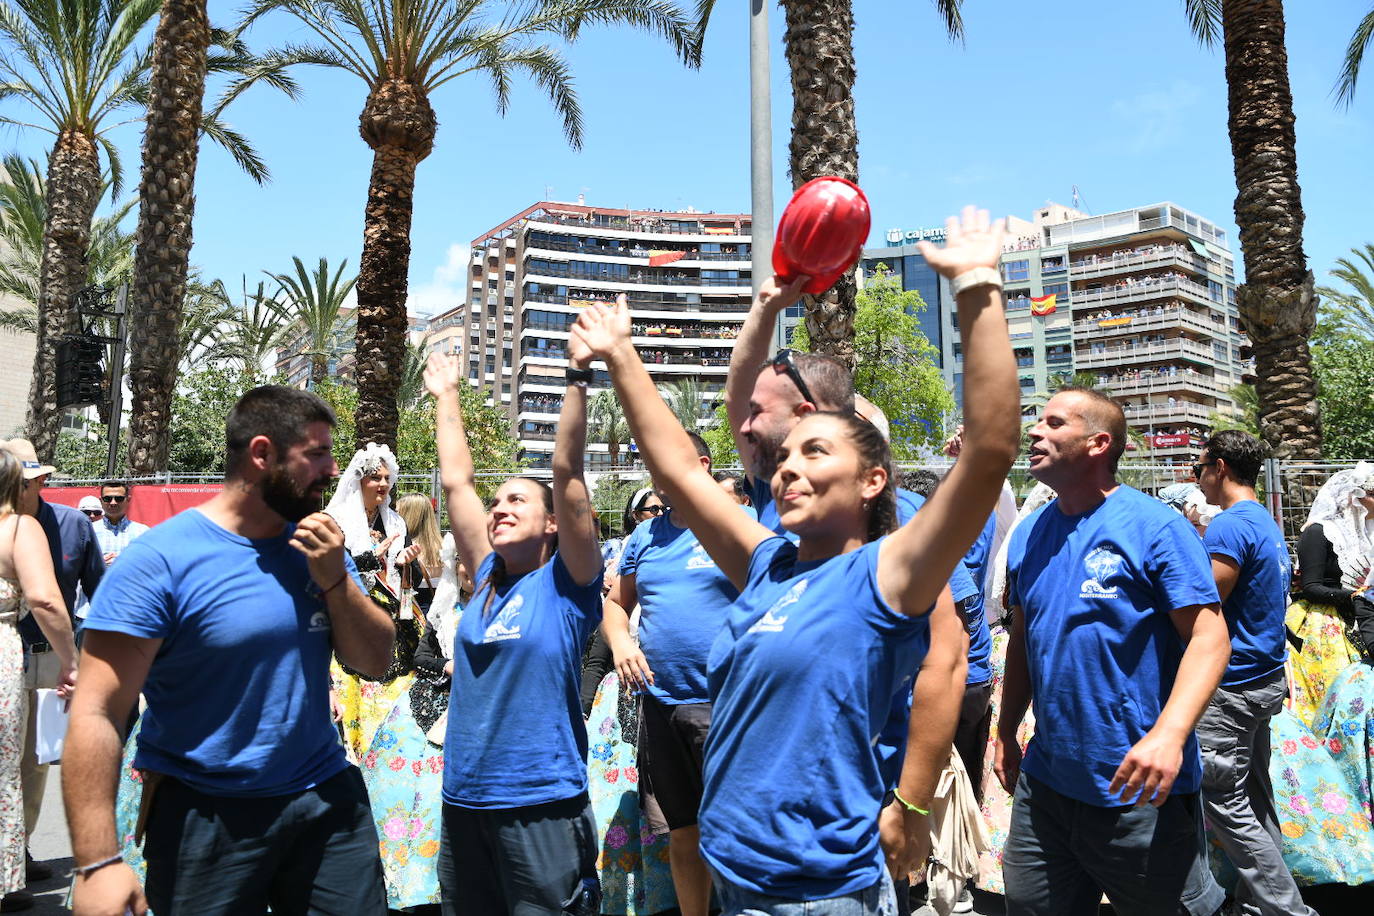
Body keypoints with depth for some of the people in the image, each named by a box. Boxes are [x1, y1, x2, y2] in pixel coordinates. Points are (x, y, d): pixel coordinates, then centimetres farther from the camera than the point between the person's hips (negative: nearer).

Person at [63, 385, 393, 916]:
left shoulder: (320, 545, 2)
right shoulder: (161, 559, -14)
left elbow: (374, 661, 3)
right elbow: (96, 715, -15)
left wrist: (336, 580, -13)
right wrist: (98, 861, -20)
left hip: (326, 799, 5)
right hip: (206, 814, -4)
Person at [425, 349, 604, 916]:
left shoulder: (565, 583, -6)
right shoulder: (488, 579, 7)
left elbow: (567, 470, -15)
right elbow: (456, 480, 12)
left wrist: (579, 376, -19)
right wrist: (447, 396, 18)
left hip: (540, 803, -6)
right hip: (462, 803, 6)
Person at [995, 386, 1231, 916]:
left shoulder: (1155, 526, -12)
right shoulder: (1029, 535, 6)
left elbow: (1208, 638, -17)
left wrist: (1169, 734, -30)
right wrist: (1006, 734, 14)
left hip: (1138, 789, -6)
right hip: (1043, 783, 6)